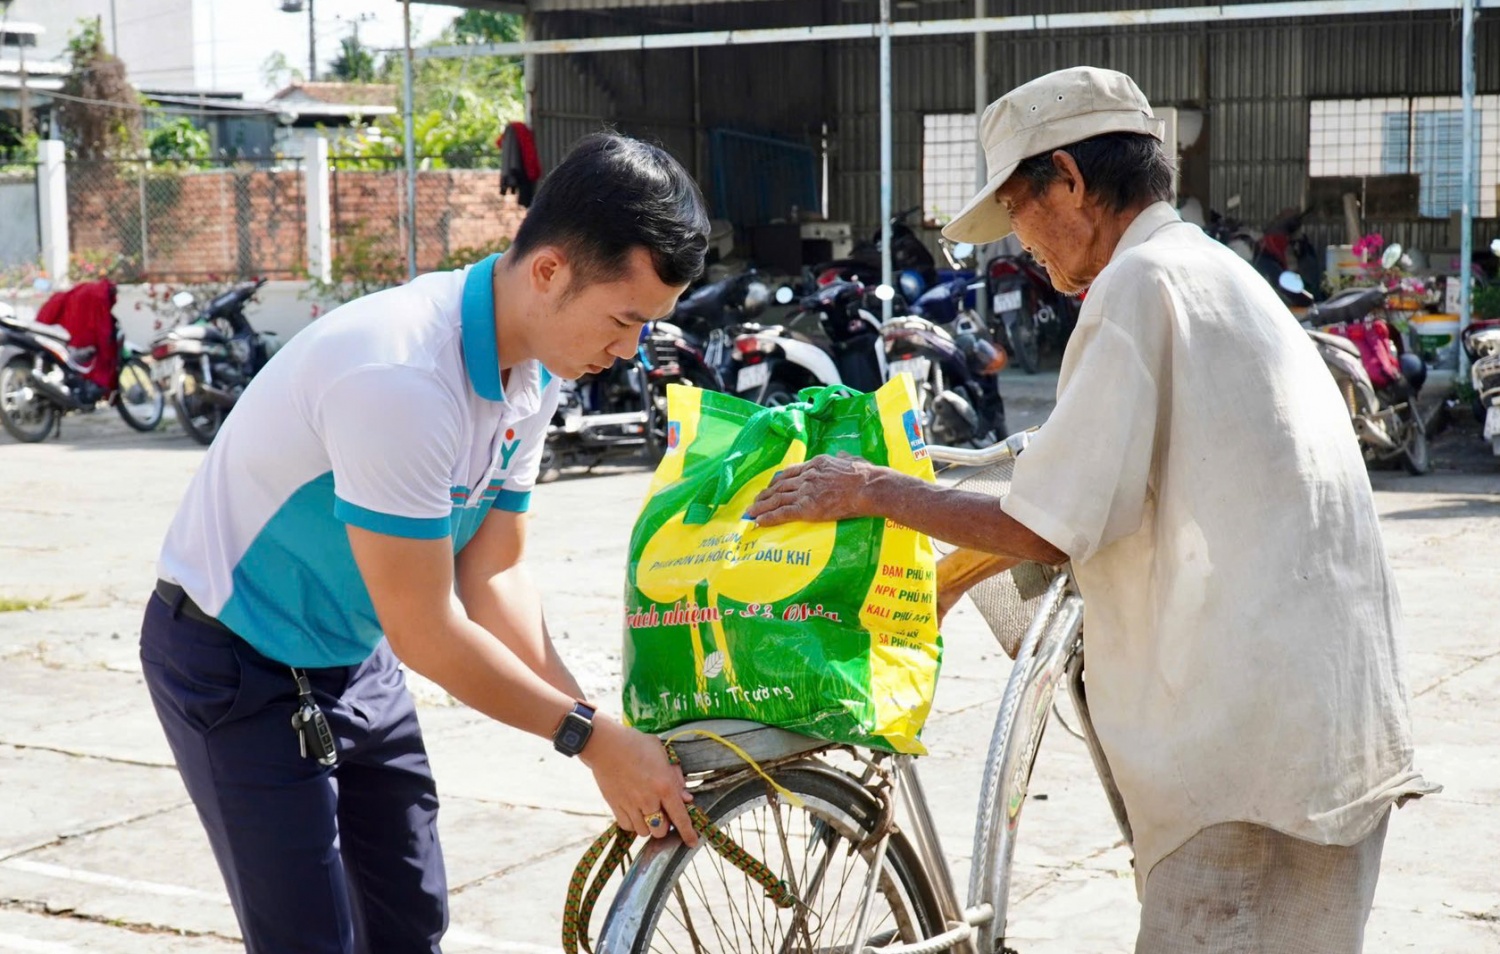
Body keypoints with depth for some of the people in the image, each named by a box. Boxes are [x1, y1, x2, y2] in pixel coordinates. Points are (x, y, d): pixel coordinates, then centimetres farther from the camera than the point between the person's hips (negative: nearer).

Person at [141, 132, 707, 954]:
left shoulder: (533, 374, -7)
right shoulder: (402, 379, -34)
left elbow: (493, 576, 0)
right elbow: (428, 636, -28)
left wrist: (607, 745, -9)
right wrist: (592, 735, -18)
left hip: (354, 654, 8)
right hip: (238, 665, -8)